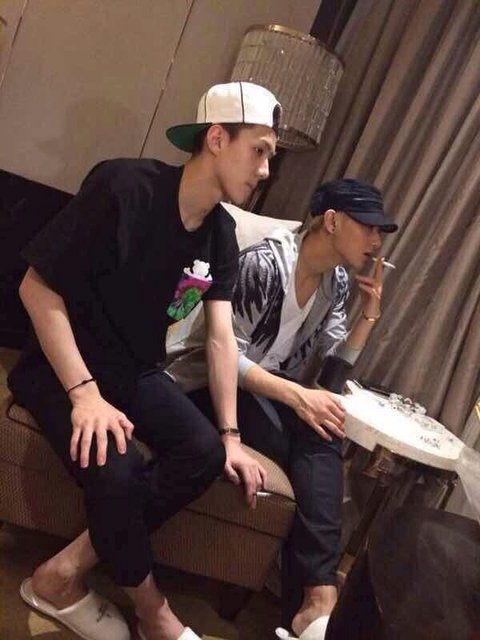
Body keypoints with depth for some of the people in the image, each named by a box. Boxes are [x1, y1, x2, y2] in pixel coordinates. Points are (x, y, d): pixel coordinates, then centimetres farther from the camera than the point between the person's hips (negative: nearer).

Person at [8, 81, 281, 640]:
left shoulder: (222, 236, -1)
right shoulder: (124, 187, -22)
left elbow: (221, 338, 1)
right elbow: (37, 287, -20)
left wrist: (228, 435, -1)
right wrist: (85, 392, -25)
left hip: (137, 370, 6)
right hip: (64, 366, -6)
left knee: (204, 452, -16)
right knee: (114, 469, -29)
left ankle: (63, 573, -6)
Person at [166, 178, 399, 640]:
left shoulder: (336, 280, 6)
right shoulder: (265, 262, -19)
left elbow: (335, 363, 7)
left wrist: (370, 312, -5)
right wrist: (296, 394, -32)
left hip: (274, 389, 6)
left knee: (322, 435, -26)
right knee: (313, 451, -28)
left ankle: (315, 596, -26)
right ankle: (316, 594, -14)